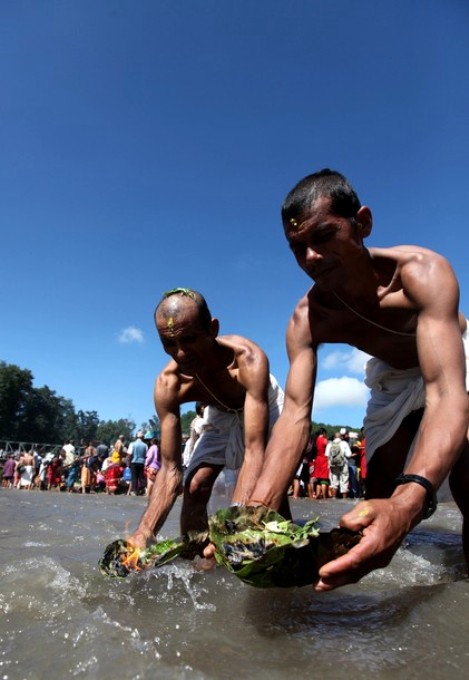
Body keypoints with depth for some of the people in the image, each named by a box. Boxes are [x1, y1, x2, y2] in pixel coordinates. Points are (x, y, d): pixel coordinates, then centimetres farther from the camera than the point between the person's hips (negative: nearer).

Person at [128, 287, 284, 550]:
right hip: (221, 415, 4)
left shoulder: (249, 360, -44)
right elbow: (171, 468, -29)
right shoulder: (168, 384, -31)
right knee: (194, 488, -6)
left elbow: (255, 450, -49)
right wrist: (144, 533, -42)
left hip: (264, 407, -3)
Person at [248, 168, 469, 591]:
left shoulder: (421, 272, -38)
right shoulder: (307, 319, -26)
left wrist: (408, 501, -65)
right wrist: (258, 508, -47)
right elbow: (295, 414, -32)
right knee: (378, 496, 2)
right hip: (394, 376, 4)